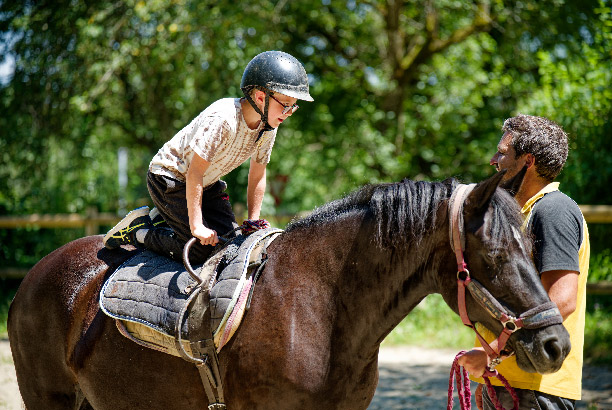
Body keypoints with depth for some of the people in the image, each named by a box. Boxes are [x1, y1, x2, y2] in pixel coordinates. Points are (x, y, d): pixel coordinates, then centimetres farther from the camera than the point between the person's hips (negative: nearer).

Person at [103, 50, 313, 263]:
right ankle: (138, 228, 2)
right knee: (201, 249, -16)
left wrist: (253, 221, 1)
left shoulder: (268, 127, -9)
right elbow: (194, 173, -29)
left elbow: (257, 176, 4)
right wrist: (197, 226, -29)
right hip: (169, 176, -8)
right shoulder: (222, 119, -33)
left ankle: (165, 217, 16)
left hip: (206, 183, 8)